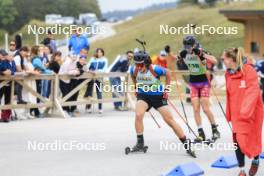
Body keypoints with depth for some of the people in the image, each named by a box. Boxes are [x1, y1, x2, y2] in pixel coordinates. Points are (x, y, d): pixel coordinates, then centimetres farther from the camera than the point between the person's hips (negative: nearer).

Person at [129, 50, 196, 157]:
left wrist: (166, 89, -4)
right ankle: (140, 143, -8)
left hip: (158, 95, -2)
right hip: (143, 95, 2)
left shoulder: (154, 69, -25)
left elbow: (167, 74, -6)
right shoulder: (134, 70, -15)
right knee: (138, 115, -23)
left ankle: (186, 144, 5)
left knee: (169, 120, -3)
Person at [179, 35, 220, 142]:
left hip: (203, 83, -5)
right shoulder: (184, 54, -6)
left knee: (206, 109, -6)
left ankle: (215, 130, 13)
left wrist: (202, 55, -43)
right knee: (196, 109, -2)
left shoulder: (200, 53, -20)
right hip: (193, 84, 5)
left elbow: (214, 61, -33)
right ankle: (201, 134, 3)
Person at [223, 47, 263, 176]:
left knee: (250, 139, 7)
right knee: (237, 140, -1)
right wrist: (229, 113, 11)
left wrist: (246, 110, -34)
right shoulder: (229, 74, 5)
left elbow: (253, 91, -23)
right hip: (236, 113, 5)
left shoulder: (248, 70, -16)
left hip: (251, 112, -5)